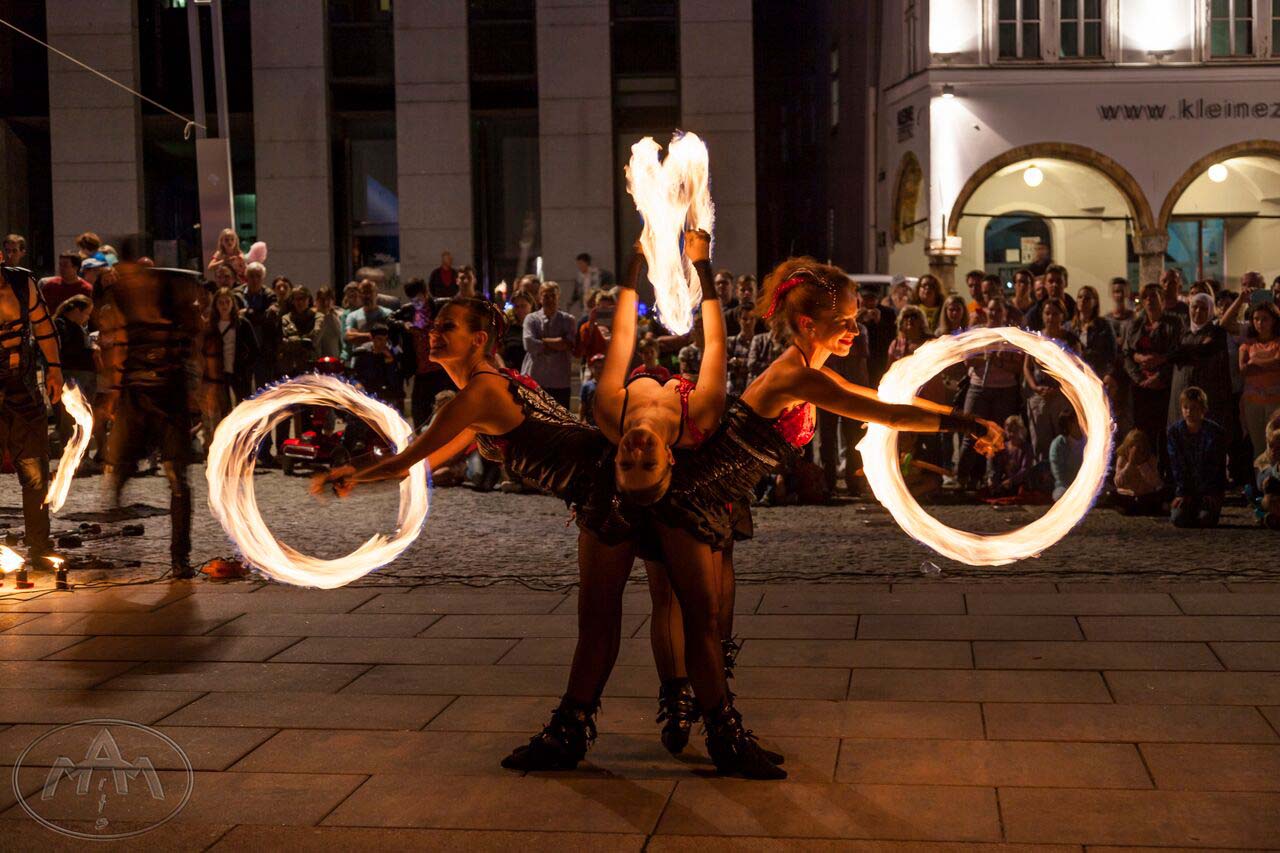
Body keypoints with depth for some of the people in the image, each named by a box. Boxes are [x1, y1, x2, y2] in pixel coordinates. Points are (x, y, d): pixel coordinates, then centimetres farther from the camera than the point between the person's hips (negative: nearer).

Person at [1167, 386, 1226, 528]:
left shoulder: (1215, 432, -9)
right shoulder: (1174, 430, -2)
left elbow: (1216, 467, -9)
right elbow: (1176, 465, -4)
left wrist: (1211, 493, -13)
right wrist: (1181, 493, -10)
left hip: (1210, 490, -2)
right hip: (1186, 488, 2)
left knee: (1205, 520, -20)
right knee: (1179, 519, -18)